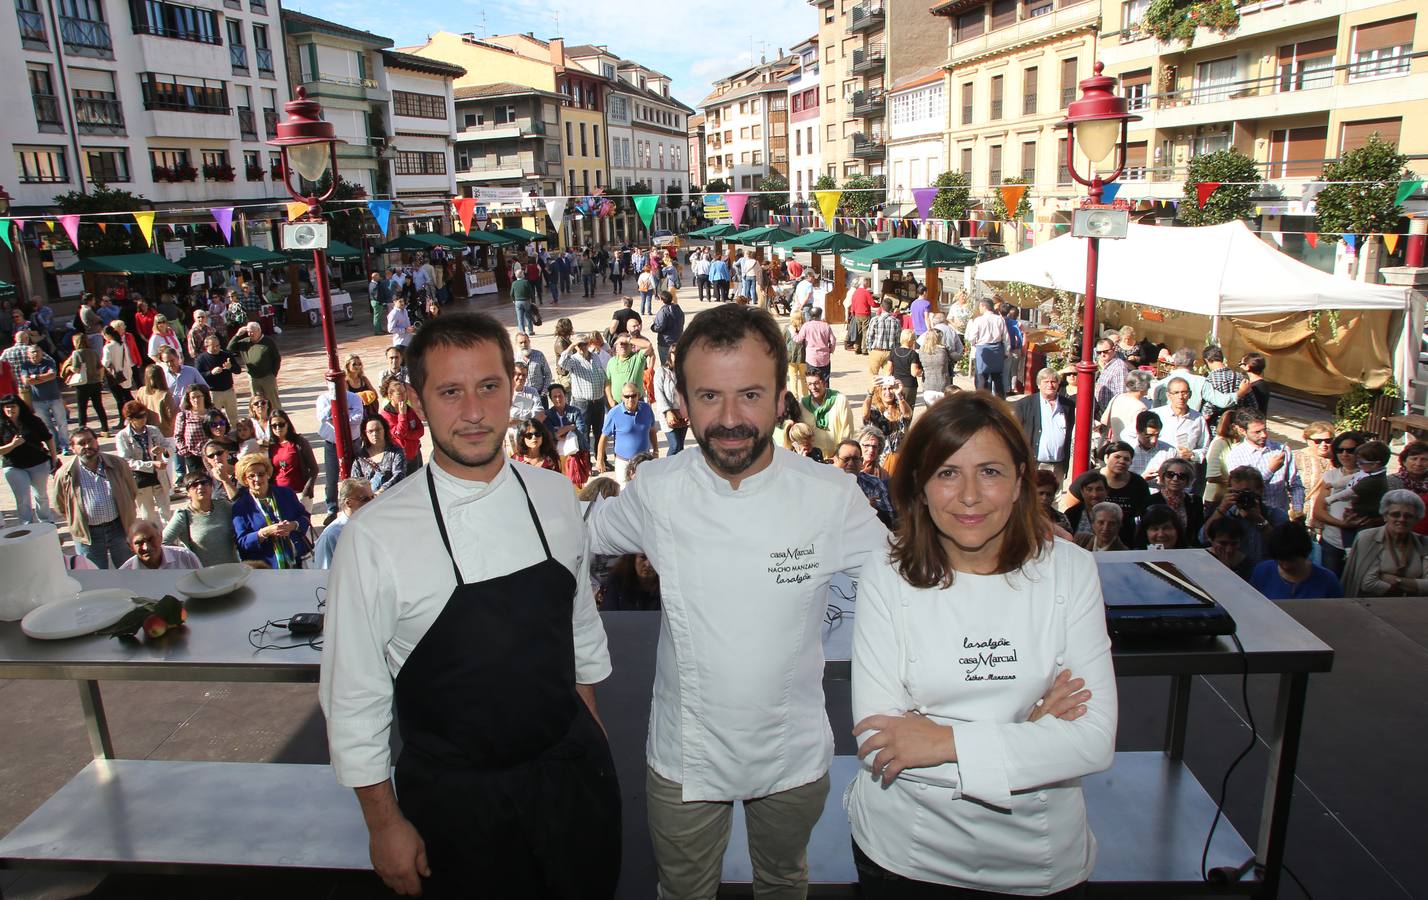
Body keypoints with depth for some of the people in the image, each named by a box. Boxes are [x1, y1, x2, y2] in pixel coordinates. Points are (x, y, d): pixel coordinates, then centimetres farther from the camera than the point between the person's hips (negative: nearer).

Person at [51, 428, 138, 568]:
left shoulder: (117, 464, -3)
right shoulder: (65, 474, -7)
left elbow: (132, 492, 10)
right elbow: (57, 506, 5)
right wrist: (78, 521, 5)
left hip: (119, 528, 1)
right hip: (87, 536, -1)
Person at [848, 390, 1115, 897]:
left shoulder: (1070, 571, -10)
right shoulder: (886, 578, -14)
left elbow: (1096, 741, -15)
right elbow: (878, 745, -18)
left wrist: (946, 741, -22)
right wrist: (1028, 735, -19)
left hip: (1039, 853, 2)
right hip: (907, 851, -1)